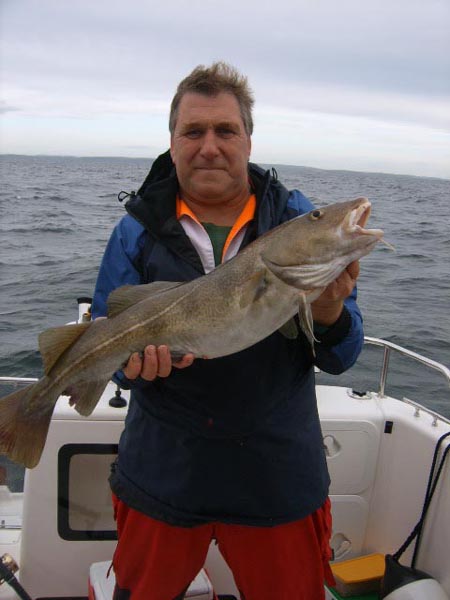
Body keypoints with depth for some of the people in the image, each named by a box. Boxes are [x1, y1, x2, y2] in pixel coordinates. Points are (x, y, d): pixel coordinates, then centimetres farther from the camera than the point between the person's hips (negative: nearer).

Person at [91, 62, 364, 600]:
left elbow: (340, 360, -4)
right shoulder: (139, 229, -3)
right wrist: (134, 355, -26)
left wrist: (329, 314, -26)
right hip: (163, 471, 1)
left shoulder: (296, 217, -3)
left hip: (279, 478, 1)